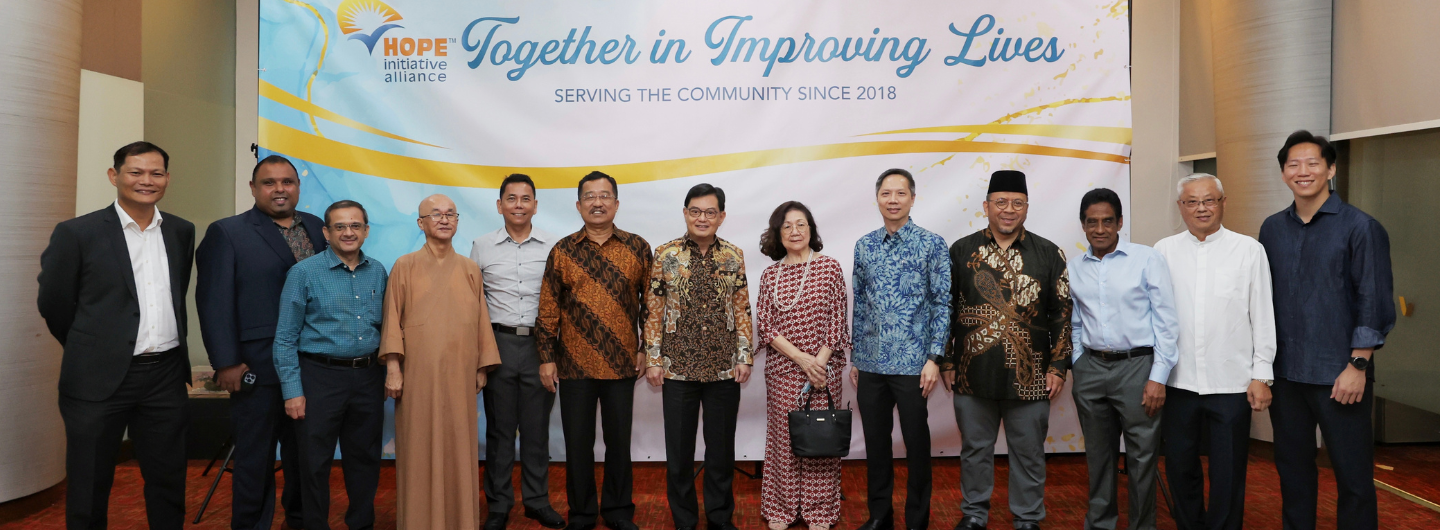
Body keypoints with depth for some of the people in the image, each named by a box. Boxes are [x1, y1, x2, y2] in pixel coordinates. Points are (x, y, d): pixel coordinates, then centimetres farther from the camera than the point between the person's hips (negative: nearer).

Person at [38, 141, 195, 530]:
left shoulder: (182, 232, 6)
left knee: (168, 481, 12)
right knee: (89, 486, 10)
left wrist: (166, 349, 15)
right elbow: (54, 305, 1)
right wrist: (91, 349, 10)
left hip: (166, 375, 3)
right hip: (100, 378, -3)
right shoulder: (77, 233, -6)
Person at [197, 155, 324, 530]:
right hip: (257, 368, -4)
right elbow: (214, 302, -6)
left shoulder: (318, 228, 10)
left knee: (305, 453, 15)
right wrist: (226, 363, -12)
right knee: (255, 459, 7)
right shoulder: (227, 233, -1)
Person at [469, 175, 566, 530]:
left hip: (540, 344, 0)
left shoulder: (553, 247, 3)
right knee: (500, 428, 7)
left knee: (537, 427, 8)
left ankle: (537, 501, 21)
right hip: (498, 344, 0)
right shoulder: (482, 247, 5)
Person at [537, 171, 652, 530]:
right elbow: (548, 309, 2)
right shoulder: (562, 251, 1)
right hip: (574, 365, 0)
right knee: (577, 443, 9)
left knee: (619, 440, 11)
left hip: (622, 364, 0)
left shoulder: (637, 248, 1)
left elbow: (650, 302, 5)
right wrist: (546, 358, -1)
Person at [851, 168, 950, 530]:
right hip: (870, 364, 4)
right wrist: (855, 358, 11)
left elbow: (942, 304, -5)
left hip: (912, 364, -4)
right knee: (875, 441, 12)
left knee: (916, 444, 6)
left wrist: (934, 358, -12)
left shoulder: (932, 244, -4)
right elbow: (859, 305, 12)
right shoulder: (864, 246, 8)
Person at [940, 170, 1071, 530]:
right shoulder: (961, 251, 3)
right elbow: (946, 309, 6)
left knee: (1029, 454, 10)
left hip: (1029, 376, 0)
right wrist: (946, 362, 3)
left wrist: (1058, 367, -3)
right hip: (973, 374, 1)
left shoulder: (1048, 254, 1)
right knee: (975, 450, 13)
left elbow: (1062, 314, 2)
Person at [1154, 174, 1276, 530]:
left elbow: (1263, 314, 1)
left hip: (1232, 381, -1)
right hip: (1178, 380, 2)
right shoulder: (1164, 251, 5)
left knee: (1228, 475, 5)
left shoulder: (1248, 250, 2)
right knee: (1180, 469, 12)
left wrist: (1261, 375, -3)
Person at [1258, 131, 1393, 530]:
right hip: (1285, 373, 4)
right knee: (1292, 468, 13)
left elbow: (1375, 302, -7)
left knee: (1353, 475, 3)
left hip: (1339, 376, -4)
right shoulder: (1272, 229, 8)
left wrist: (1358, 366, -12)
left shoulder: (1360, 227, -4)